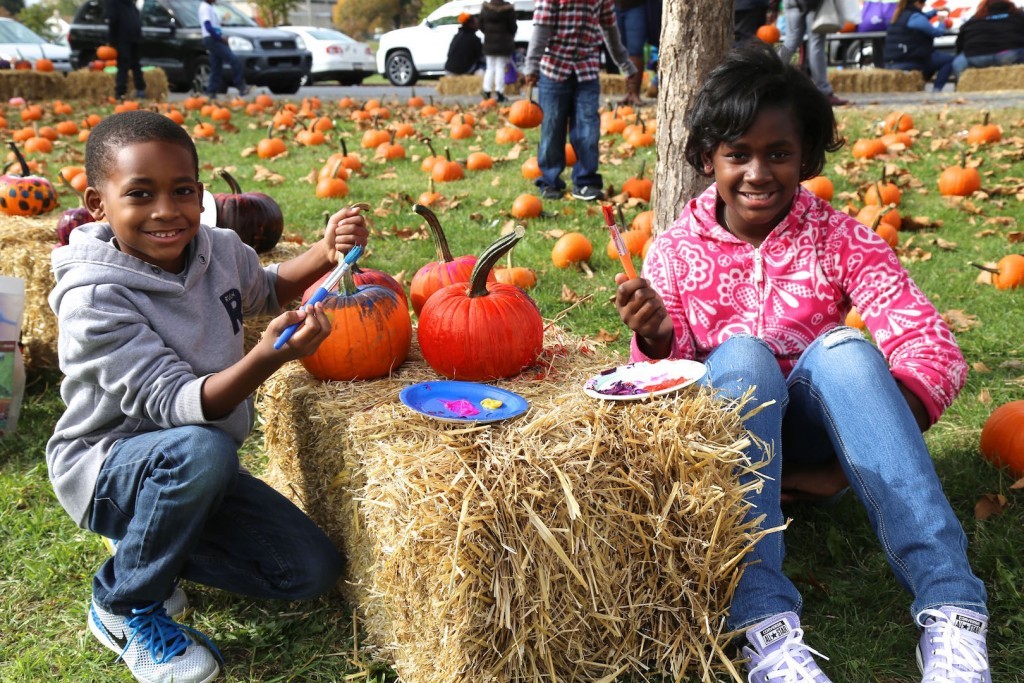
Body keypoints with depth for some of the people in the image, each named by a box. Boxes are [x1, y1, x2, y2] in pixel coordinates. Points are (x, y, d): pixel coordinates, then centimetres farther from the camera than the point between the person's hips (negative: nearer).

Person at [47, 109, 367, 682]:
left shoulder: (219, 249, -9)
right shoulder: (94, 299, -27)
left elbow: (264, 289, 15)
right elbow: (177, 407, -31)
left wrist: (325, 253, -5)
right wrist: (267, 357, -48)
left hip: (191, 471, 6)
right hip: (104, 468, -6)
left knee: (315, 571, -4)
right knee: (202, 450, -39)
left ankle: (149, 546, 16)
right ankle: (124, 605, -12)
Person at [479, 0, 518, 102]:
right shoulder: (508, 9, -11)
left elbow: (481, 26, 5)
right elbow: (512, 26, -6)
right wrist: (510, 36, 13)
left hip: (489, 43, 3)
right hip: (504, 43, -3)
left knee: (490, 68, 11)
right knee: (500, 68, -1)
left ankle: (487, 92, 8)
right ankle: (499, 93, -3)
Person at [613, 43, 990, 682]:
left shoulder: (840, 238, -2)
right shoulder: (677, 250, 0)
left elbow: (934, 349, -12)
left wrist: (855, 456, -25)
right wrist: (655, 339, -27)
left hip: (811, 438, 1)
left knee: (841, 347, -28)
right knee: (742, 352, -30)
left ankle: (951, 612, -36)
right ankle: (763, 622, -43)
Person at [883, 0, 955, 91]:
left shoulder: (899, 16, 13)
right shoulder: (915, 17, -12)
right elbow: (937, 32, -2)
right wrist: (942, 23, 18)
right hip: (909, 62, -9)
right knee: (949, 60, 0)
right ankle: (937, 90, -5)